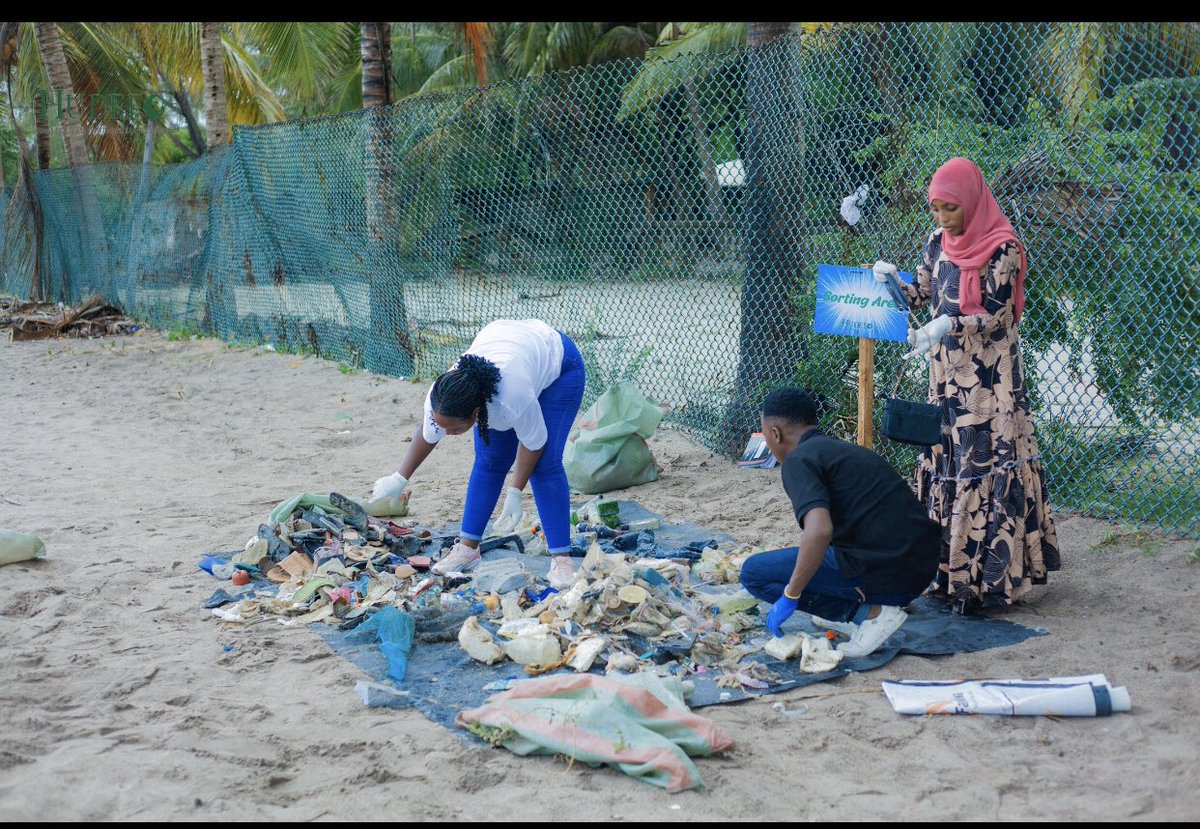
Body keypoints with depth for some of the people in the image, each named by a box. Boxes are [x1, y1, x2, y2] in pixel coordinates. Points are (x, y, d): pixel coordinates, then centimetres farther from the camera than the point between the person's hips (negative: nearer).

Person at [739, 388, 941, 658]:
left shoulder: (799, 460, -7)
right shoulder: (847, 449, 21)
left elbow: (820, 530, -25)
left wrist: (789, 596, -14)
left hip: (881, 574, -9)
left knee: (753, 572, 0)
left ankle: (867, 613, -5)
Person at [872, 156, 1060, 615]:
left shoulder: (1001, 247, -12)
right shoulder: (938, 241, 7)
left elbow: (996, 314, -16)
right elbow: (922, 293, 14)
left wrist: (948, 325, -30)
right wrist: (893, 281, -6)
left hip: (990, 374, -7)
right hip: (947, 370, 7)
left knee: (987, 460, -7)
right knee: (945, 459, 7)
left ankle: (991, 573, -3)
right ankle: (951, 568, 15)